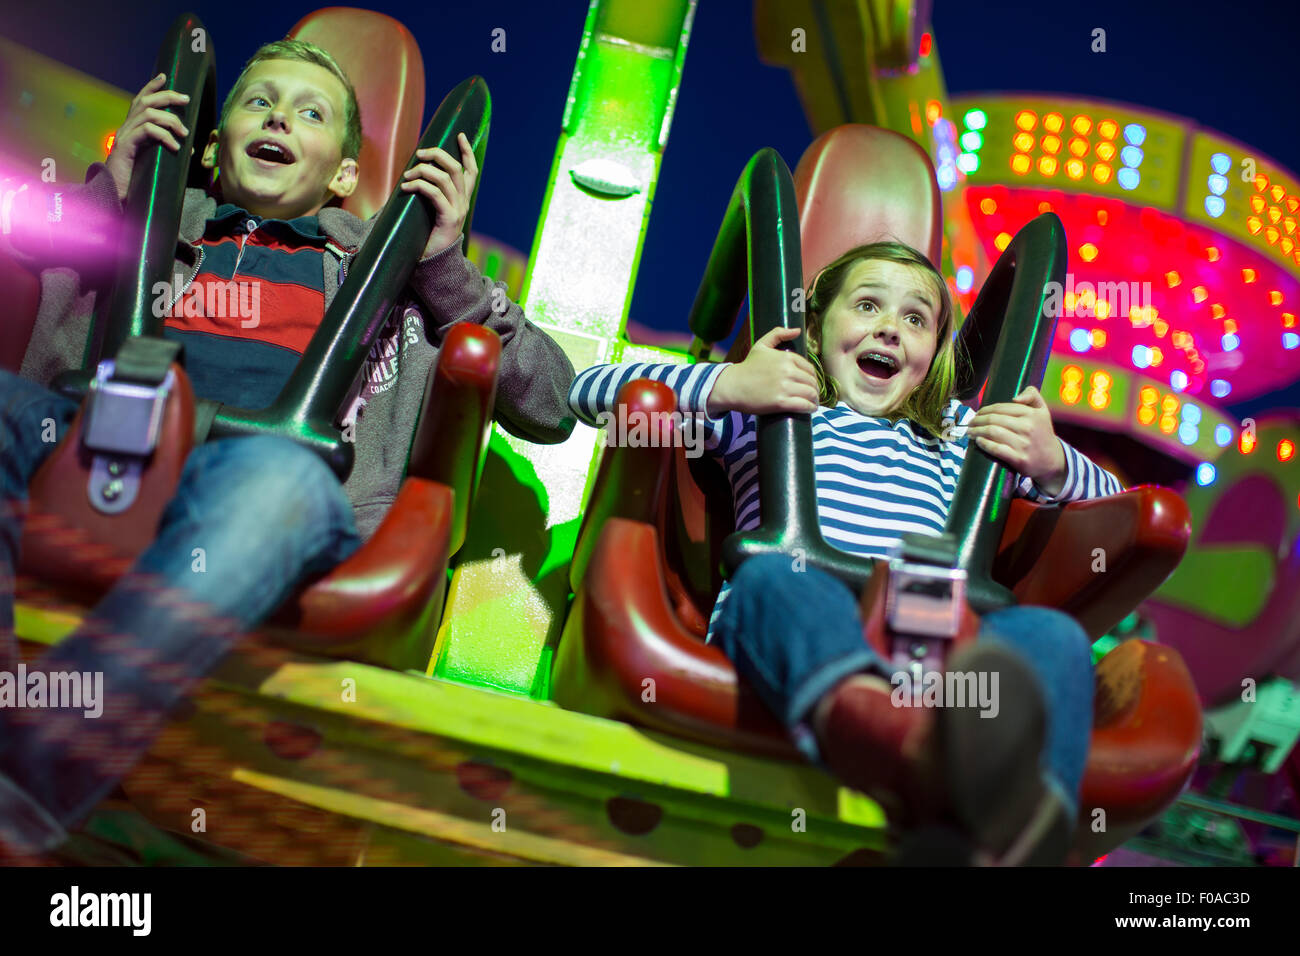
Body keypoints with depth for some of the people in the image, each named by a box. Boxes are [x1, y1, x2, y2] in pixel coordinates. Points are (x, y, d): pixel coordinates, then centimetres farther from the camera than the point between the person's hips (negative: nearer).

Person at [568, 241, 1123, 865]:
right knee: (775, 577, -37)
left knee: (1052, 637, -28)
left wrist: (1051, 463, 15)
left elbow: (1107, 499, 40)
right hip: (792, 633, -2)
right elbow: (587, 392, 21)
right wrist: (724, 385, 5)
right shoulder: (764, 408, 27)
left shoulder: (956, 432, 36)